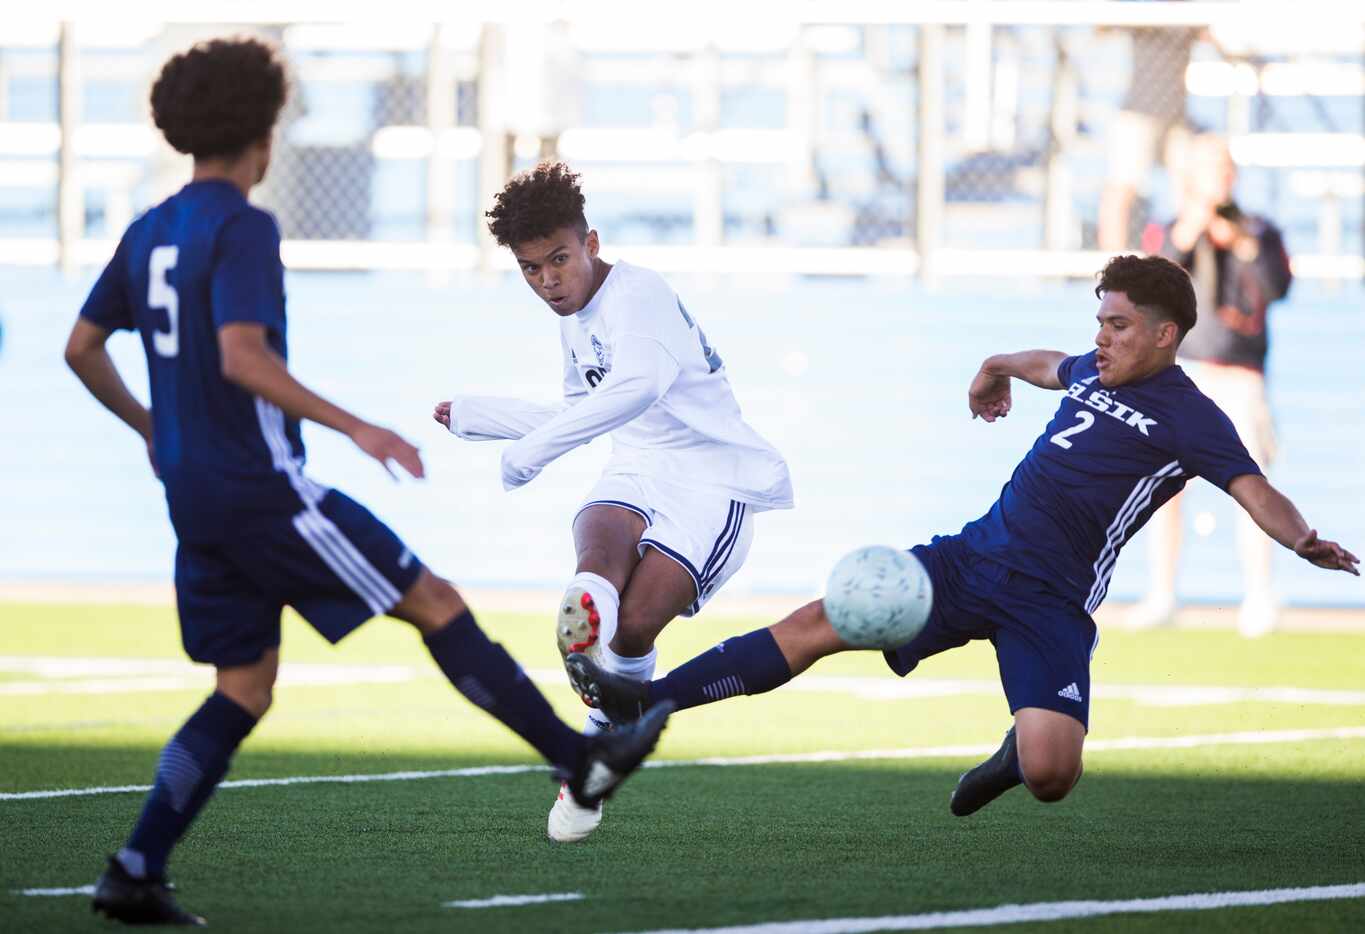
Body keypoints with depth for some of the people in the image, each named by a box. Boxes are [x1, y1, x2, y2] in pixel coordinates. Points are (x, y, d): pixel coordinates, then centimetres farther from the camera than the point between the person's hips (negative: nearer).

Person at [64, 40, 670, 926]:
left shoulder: (148, 233, 12)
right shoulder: (243, 229, -14)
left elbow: (83, 349, 18)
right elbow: (243, 358, -25)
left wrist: (149, 426, 32)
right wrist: (354, 427, -24)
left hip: (196, 499, 9)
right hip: (261, 487, -9)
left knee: (244, 693, 12)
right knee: (436, 604, -1)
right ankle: (580, 758, 2)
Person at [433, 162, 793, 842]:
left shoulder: (637, 295, -15)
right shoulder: (575, 320, 15)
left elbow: (638, 386, -37)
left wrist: (534, 448, -37)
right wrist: (474, 415, 36)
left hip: (714, 479, -7)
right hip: (637, 474, 7)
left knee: (636, 625, -20)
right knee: (601, 532, -31)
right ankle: (591, 604, -63)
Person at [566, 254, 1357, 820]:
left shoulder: (1190, 420, -8)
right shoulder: (1095, 372, 14)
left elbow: (1257, 492, -19)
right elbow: (1051, 364, 38)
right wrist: (998, 367, 55)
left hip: (1051, 601, -6)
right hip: (978, 556, 6)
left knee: (1050, 774, -24)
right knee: (822, 623, -4)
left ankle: (1019, 755, 15)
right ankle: (647, 701, -3)